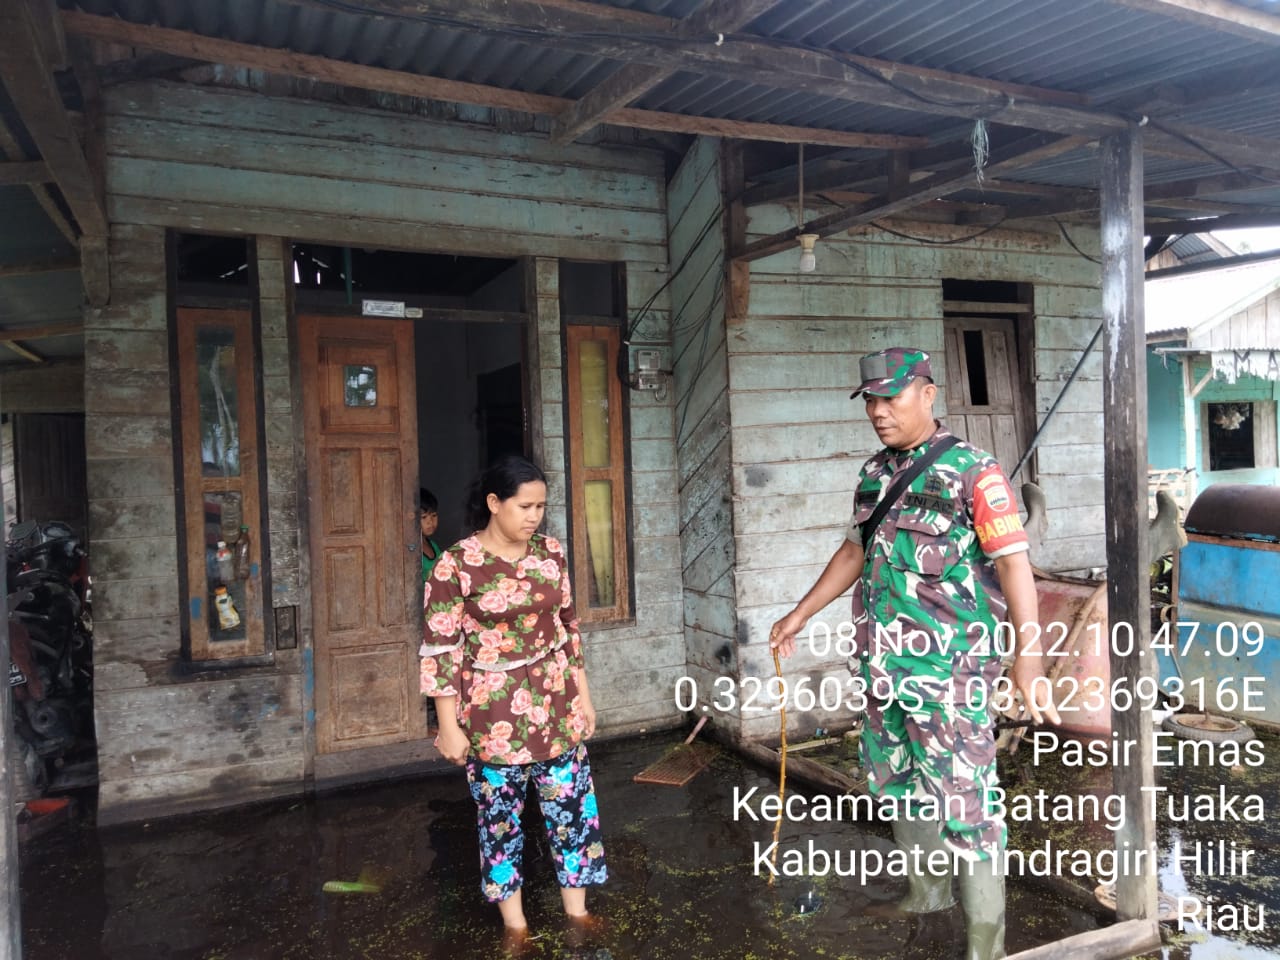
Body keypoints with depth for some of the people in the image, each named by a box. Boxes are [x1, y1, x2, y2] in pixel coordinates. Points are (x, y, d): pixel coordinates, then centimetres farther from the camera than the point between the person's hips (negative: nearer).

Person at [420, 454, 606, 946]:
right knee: (499, 815, 12)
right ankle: (514, 923, 31)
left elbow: (567, 624, 8)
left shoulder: (550, 551, -1)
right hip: (492, 713, -4)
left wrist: (583, 695, 10)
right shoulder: (456, 564, -16)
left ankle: (577, 912, 31)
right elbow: (440, 648, -12)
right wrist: (450, 726, -10)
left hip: (556, 704, 4)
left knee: (572, 805, 11)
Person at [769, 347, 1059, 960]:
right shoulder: (873, 475, 11)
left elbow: (1013, 562, -15)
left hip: (947, 668, -7)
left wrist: (1029, 655, -24)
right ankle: (926, 892, 39)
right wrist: (800, 615, 24)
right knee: (898, 784, 19)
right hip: (883, 666, 7)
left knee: (963, 798, -3)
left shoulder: (971, 472, -10)